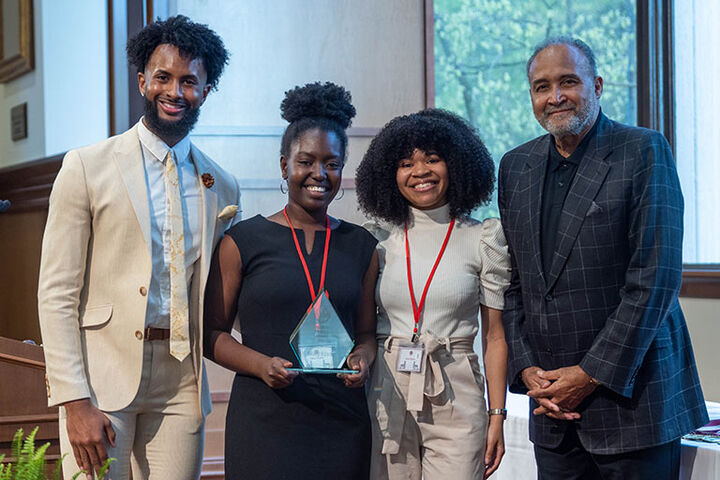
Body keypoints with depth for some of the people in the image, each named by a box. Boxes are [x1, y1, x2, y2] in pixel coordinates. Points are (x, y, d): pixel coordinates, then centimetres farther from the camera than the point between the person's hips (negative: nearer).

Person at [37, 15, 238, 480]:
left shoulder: (223, 188, 9)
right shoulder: (87, 167, -2)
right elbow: (57, 293, -5)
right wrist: (75, 401, -13)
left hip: (181, 385, 3)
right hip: (102, 378, -3)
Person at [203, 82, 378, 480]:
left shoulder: (360, 246, 11)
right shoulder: (244, 241, 2)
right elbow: (212, 332, 2)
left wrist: (363, 359, -6)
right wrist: (260, 364, -14)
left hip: (342, 423, 3)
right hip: (263, 422, -3)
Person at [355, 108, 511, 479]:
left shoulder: (482, 239, 2)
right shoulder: (379, 239, 7)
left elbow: (495, 336, 3)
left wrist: (497, 416, -2)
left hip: (454, 397, -2)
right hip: (386, 396, 2)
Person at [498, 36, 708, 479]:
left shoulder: (644, 152, -6)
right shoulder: (515, 167, 10)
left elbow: (656, 278, -13)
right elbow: (513, 284, 11)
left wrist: (592, 374, -14)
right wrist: (527, 369, -2)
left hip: (631, 396, -4)